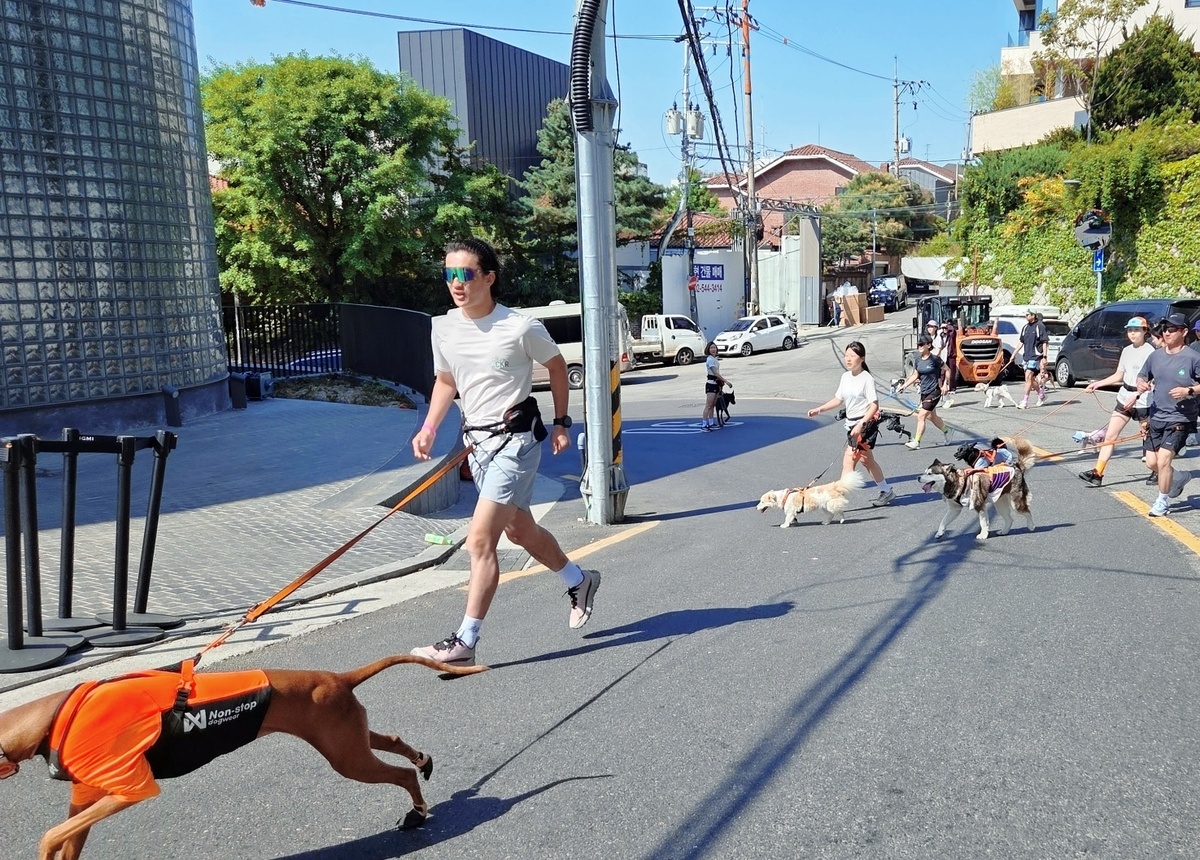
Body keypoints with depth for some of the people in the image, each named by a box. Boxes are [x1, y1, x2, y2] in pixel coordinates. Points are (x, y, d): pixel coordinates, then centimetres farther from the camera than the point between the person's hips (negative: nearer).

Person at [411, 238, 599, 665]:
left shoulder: (521, 328, -15)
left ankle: (464, 643, -5)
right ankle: (579, 581, 45)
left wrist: (561, 423, 3)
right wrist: (429, 428, 3)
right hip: (477, 441, 7)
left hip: (515, 440, -7)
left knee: (480, 540, -14)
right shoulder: (443, 328, 0)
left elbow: (557, 366, 2)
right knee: (519, 530, 20)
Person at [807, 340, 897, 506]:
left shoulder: (866, 379, -15)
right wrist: (819, 410, 4)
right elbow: (839, 399, 14)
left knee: (848, 460, -11)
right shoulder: (845, 377, 7)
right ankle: (887, 492, 34)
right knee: (867, 461, 19)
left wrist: (860, 425, -24)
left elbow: (874, 406, -17)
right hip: (852, 424, 8)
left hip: (866, 424, -8)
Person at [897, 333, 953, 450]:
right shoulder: (917, 359, 3)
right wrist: (904, 386, 2)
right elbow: (915, 375, 10)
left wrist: (945, 384, -10)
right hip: (924, 392, 7)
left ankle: (916, 442, -7)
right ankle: (946, 430, 43)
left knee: (921, 416, -11)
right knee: (931, 416, 19)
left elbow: (947, 370, -2)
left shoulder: (934, 359, -13)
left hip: (934, 392, -7)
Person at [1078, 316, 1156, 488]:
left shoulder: (1150, 352, -11)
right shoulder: (1126, 351, 10)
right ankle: (1097, 473, -4)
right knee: (1109, 436, -1)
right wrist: (1098, 384, 6)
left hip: (1142, 401, -7)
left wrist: (1136, 395, -28)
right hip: (1124, 399, 7)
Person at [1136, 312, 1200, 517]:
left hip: (1180, 419, -6)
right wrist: (1141, 383, -4)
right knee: (1153, 461, 11)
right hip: (1156, 417, 6)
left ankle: (1163, 502, 7)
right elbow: (1142, 375, 17)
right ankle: (1179, 477, 42)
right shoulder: (1155, 355, 5)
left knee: (1163, 460, -12)